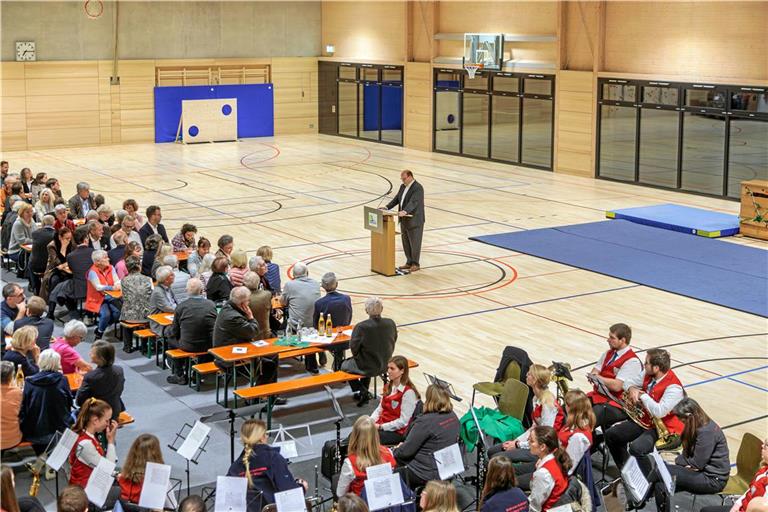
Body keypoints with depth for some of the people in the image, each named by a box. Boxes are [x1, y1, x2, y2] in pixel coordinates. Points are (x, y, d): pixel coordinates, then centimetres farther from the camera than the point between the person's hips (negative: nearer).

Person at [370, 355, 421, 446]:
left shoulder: (408, 392, -14)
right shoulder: (388, 386, 12)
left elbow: (403, 421, -16)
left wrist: (381, 427, -18)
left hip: (397, 432, -7)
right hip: (381, 425, 7)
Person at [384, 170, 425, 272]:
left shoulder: (418, 188, -16)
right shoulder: (403, 187, 12)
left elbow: (413, 202, -28)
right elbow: (396, 199, 13)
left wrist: (405, 211, -41)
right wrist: (387, 207, -1)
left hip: (414, 221, -9)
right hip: (404, 220, 9)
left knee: (414, 243, 0)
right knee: (406, 243, 12)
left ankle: (415, 264, 8)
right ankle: (409, 262, 21)